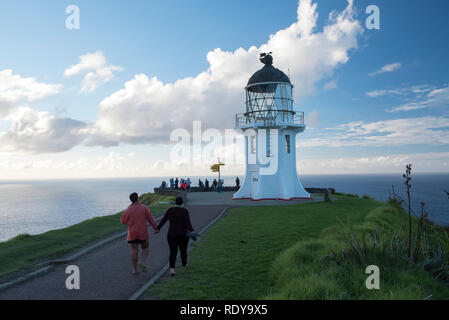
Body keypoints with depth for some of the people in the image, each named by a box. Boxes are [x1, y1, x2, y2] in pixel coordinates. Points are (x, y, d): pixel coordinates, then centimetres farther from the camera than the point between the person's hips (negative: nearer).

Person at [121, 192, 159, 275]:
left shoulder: (128, 210, -7)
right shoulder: (144, 207, -7)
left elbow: (123, 221, 3)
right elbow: (150, 219, -7)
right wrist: (156, 228, 2)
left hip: (132, 234, 1)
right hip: (143, 233, -1)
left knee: (134, 251, 8)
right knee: (145, 249, 14)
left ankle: (134, 269, 8)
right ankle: (142, 263, -9)